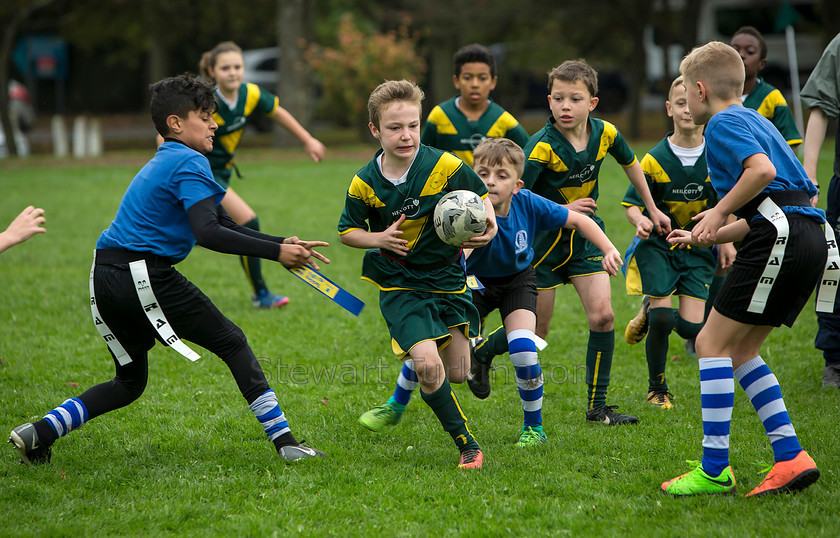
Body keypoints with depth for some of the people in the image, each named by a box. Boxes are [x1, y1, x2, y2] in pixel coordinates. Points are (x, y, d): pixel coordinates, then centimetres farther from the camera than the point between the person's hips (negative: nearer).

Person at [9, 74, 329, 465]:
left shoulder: (165, 162, 23)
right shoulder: (189, 163, -7)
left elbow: (225, 225, 23)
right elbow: (208, 234, -20)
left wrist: (283, 244, 14)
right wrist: (275, 252, -17)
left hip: (104, 279, 9)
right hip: (145, 275, -9)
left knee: (130, 382, 20)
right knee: (233, 344, 3)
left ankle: (39, 433, 8)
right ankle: (283, 441, 0)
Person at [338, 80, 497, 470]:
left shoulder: (445, 167, -13)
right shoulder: (364, 184, -11)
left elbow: (481, 194, 4)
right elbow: (347, 231, 3)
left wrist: (488, 225, -16)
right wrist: (380, 239, -17)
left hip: (447, 277, 2)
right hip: (400, 286, -2)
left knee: (457, 374, 4)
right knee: (427, 364, -21)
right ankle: (466, 444, -5)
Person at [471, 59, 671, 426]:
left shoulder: (605, 134, -10)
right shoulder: (542, 147, -26)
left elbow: (630, 163, 13)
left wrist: (652, 209, 21)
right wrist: (563, 210, -28)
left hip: (584, 236, 4)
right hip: (544, 240, -4)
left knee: (602, 316, -10)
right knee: (534, 333, 3)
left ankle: (597, 407, 0)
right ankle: (480, 351, 34)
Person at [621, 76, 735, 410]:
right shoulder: (654, 159, -11)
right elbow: (632, 202, -5)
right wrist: (640, 221, -25)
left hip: (698, 248, 2)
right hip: (658, 245, -2)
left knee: (691, 327, -8)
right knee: (662, 320, -15)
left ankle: (652, 312, 28)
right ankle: (657, 388, 10)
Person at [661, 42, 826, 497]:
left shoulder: (723, 124, -2)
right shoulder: (754, 120, 27)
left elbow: (763, 170, -22)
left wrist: (720, 211, -11)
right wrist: (712, 236, 31)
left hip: (779, 237, -10)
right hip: (809, 240, 10)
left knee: (712, 343, -4)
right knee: (740, 350, 15)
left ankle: (714, 470, -7)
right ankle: (790, 456, 8)